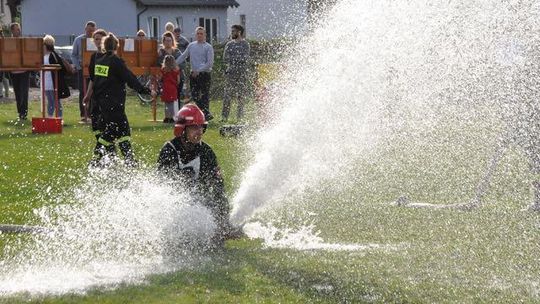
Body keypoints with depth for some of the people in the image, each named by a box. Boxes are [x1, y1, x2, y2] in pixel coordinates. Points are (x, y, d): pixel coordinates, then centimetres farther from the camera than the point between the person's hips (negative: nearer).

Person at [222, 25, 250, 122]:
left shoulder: (245, 44, 1)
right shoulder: (229, 44, 13)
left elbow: (245, 59, -9)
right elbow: (225, 58, 4)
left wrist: (232, 59, -6)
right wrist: (238, 59, -7)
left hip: (242, 73, -3)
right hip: (230, 73, 3)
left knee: (241, 96, -1)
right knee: (227, 95, -1)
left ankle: (240, 117, 5)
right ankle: (224, 116, 1)